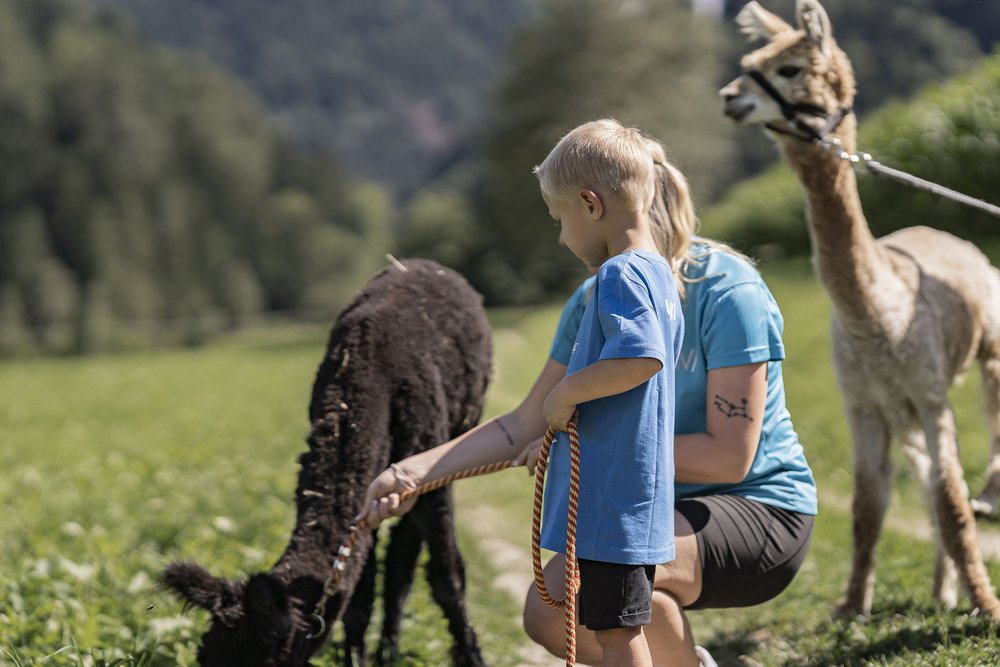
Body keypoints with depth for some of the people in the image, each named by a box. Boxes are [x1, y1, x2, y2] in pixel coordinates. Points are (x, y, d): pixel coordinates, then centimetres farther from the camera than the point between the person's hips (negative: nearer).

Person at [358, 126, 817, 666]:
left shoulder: (728, 292, -20)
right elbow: (525, 424, 4)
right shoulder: (594, 300, 1)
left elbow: (730, 455, -23)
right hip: (665, 506, 8)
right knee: (548, 614, -9)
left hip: (762, 510, -7)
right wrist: (414, 471, -7)